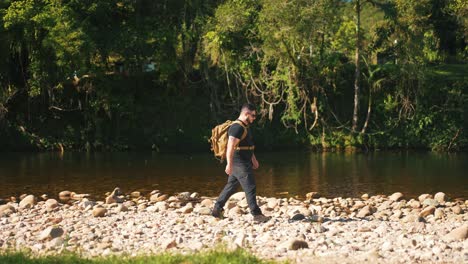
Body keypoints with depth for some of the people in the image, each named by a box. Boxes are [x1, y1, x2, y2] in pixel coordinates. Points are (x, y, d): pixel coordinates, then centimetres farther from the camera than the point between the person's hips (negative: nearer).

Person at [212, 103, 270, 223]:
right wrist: (229, 164, -31)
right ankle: (256, 214, -5)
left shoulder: (244, 127, 15)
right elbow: (231, 147, -26)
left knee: (231, 186, 15)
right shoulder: (237, 128, -18)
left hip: (244, 162, 11)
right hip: (239, 163, -11)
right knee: (250, 188, -8)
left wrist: (254, 159, 32)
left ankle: (217, 209, 21)